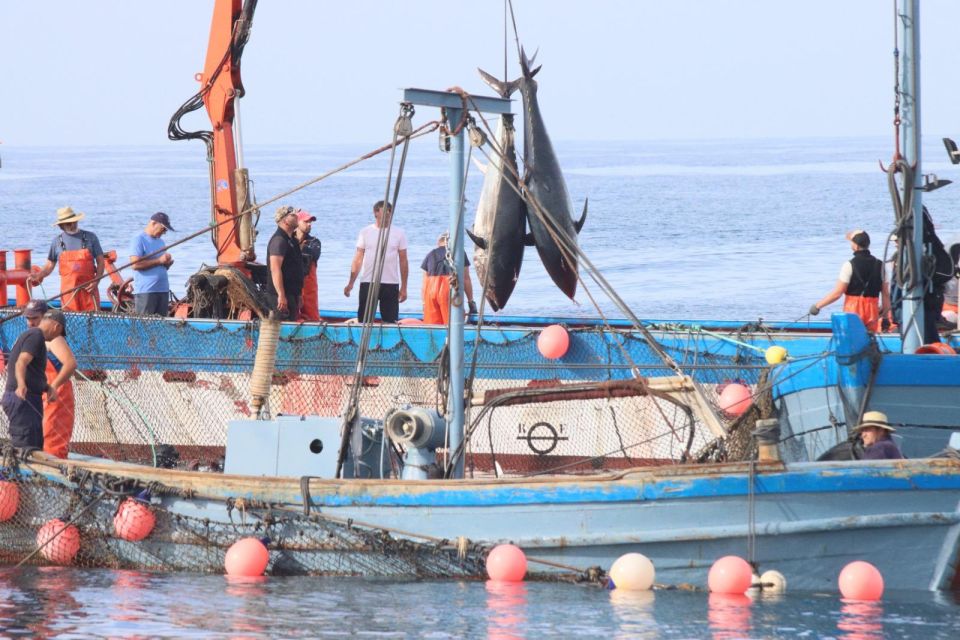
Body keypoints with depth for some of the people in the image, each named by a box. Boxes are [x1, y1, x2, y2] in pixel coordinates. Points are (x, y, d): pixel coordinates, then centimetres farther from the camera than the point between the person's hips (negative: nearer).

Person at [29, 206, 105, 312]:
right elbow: (50, 265, 12)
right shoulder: (57, 241, 7)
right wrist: (39, 275, -7)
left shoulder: (90, 238, 5)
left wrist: (96, 281, -8)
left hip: (88, 288, -1)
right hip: (68, 290, 1)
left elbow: (100, 262, 6)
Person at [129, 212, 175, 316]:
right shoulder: (139, 240, -5)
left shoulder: (161, 242, 19)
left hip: (163, 290, 8)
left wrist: (167, 263, 2)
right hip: (145, 291, -8)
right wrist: (159, 261, -15)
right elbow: (135, 264, -16)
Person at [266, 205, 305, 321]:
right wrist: (281, 296, -28)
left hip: (292, 293, 10)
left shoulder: (291, 240, 18)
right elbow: (275, 269, -23)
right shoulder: (279, 240, -15)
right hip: (282, 295, -10)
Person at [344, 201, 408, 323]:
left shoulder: (399, 233, 5)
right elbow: (358, 259, 4)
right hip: (368, 283, 0)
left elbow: (403, 261, 6)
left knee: (390, 321, 0)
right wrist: (351, 283, -4)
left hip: (391, 284, 0)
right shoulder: (365, 232, 5)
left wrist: (404, 287, 2)